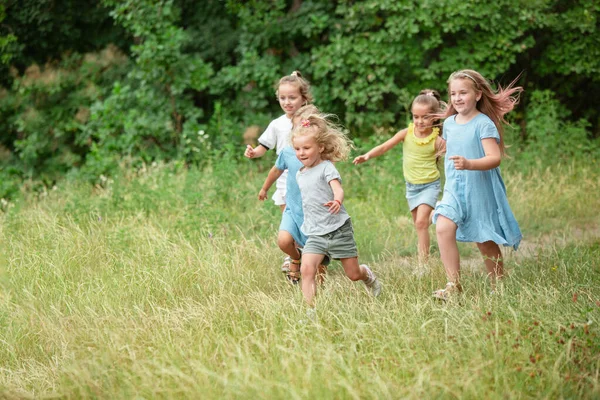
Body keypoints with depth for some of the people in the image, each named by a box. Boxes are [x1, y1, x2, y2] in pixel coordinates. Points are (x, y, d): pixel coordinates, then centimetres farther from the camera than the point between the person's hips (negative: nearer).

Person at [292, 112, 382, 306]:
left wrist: (337, 201, -49)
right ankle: (311, 310, -18)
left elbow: (338, 189, -27)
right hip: (315, 234, 5)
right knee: (307, 269, -19)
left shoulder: (326, 167, -10)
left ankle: (367, 274, 42)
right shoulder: (300, 175, 11)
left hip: (338, 229, -5)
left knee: (353, 274, 7)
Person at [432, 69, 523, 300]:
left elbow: (495, 158, -22)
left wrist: (469, 164, -38)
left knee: (486, 243, 7)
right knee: (443, 227, -21)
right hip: (454, 189, 4)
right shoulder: (449, 123, 6)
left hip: (480, 191, -4)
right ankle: (454, 285, -19)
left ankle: (499, 287, 27)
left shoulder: (484, 124, -13)